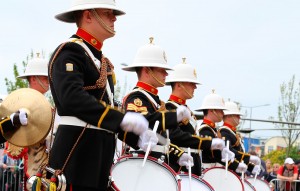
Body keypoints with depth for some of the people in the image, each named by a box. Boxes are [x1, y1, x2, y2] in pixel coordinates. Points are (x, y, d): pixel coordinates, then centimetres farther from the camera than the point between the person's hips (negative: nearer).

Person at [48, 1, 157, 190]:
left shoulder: (101, 60, 21)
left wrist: (137, 137, 8)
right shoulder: (69, 52, -9)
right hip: (77, 153, -9)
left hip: (100, 152, 9)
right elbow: (72, 98, -25)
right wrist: (122, 118, -28)